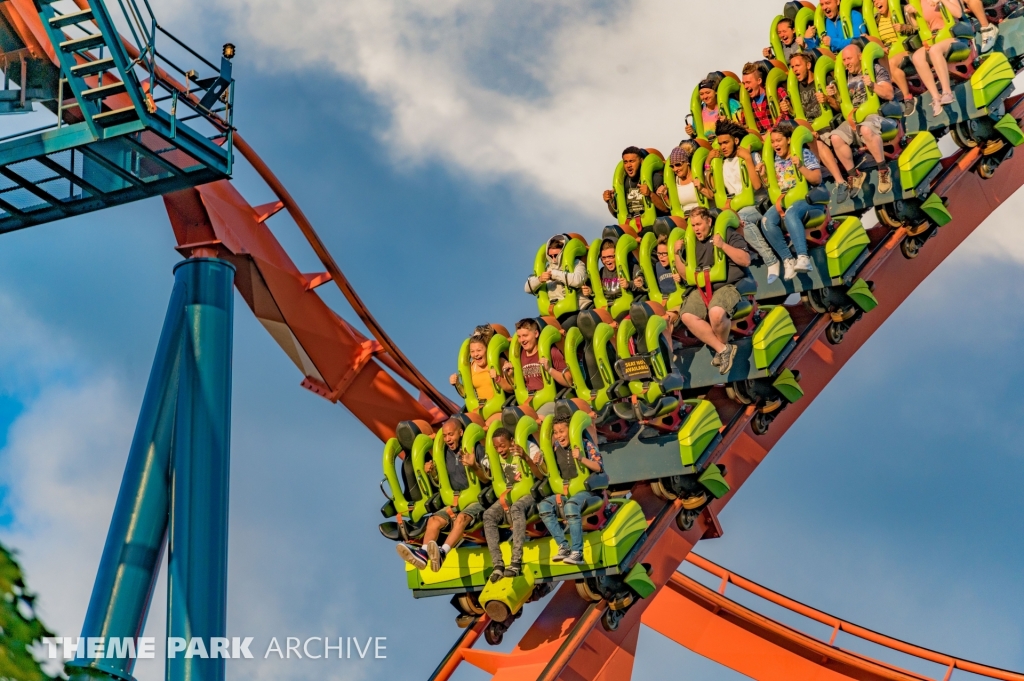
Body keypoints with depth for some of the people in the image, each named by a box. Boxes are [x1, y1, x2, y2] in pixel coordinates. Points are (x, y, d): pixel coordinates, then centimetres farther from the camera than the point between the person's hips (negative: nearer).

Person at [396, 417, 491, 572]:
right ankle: (423, 554, -42)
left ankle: (443, 552, -55)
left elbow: (488, 479, -7)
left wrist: (474, 467, -26)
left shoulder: (477, 449, -3)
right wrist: (432, 473, -1)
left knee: (461, 518, -35)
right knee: (434, 519, -21)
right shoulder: (445, 452, 12)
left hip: (476, 500, -5)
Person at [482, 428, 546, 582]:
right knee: (488, 514, -26)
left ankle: (516, 562, -46)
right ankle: (497, 564, -35)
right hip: (508, 495, 5)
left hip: (528, 494, -5)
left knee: (516, 508, -40)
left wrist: (526, 458, -34)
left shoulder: (529, 448, -10)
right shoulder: (497, 456, 5)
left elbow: (541, 476, -19)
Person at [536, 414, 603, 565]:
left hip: (585, 490, -6)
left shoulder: (585, 444, -4)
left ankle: (577, 552, -32)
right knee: (543, 506, -20)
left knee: (570, 506, -36)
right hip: (564, 491, 6)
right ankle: (563, 546, -19)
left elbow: (598, 467, -11)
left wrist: (581, 458, -22)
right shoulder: (556, 448, 9)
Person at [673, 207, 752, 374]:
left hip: (727, 286, -6)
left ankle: (722, 345, -5)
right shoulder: (693, 244, 17)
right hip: (702, 289, 6)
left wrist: (723, 246, -17)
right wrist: (677, 254, 6)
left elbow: (746, 260, -8)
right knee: (687, 316, -23)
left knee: (716, 312, -37)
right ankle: (723, 349, -15)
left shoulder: (727, 234, 2)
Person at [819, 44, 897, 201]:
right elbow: (839, 107, 20)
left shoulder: (875, 69, 3)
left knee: (866, 129, -41)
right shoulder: (845, 78, 16)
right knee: (836, 138, -25)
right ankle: (854, 175, -8)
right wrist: (831, 98, -1)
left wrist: (872, 86, -22)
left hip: (874, 113, -5)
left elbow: (889, 94, -6)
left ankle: (883, 170, -26)